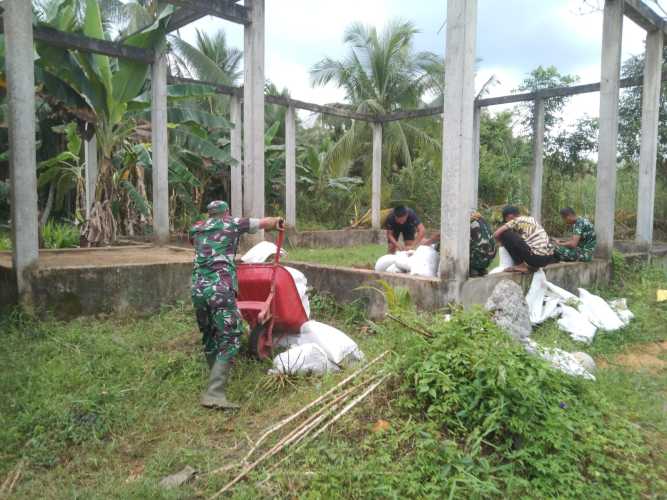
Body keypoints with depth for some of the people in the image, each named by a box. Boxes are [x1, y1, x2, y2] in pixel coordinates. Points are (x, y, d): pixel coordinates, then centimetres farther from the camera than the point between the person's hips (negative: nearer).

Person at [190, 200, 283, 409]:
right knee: (229, 340, -5)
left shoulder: (196, 229, 22)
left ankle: (217, 379, 32)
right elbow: (265, 222, 19)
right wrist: (277, 221, 41)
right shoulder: (232, 223, 10)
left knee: (209, 337, 19)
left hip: (198, 289, 6)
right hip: (221, 289, -5)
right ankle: (214, 394, -13)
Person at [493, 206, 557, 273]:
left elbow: (496, 234, -6)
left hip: (536, 257, -8)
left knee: (505, 234, -5)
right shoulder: (531, 219, 21)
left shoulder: (515, 221, -2)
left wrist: (503, 242, 14)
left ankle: (520, 265, -1)